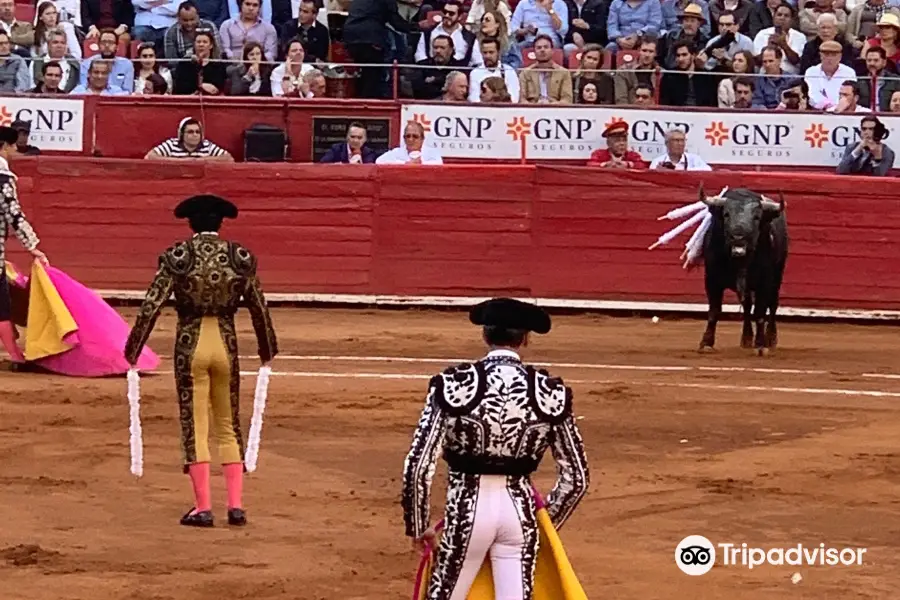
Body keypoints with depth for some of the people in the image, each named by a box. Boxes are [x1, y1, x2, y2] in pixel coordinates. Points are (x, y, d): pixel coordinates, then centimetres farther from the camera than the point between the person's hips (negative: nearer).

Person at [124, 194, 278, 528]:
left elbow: (151, 306, -9)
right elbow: (259, 309, 9)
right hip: (226, 344, 2)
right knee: (228, 427, 14)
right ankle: (235, 505, 9)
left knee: (195, 428, 4)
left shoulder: (177, 257, -6)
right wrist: (268, 351, 23)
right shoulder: (240, 258, 0)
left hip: (190, 344, -2)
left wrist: (132, 351, -2)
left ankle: (203, 508, 2)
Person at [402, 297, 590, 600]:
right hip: (519, 509, 1)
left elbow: (418, 467, -10)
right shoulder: (550, 392, -3)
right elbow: (576, 478, 3)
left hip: (469, 507, -1)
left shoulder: (452, 384, -9)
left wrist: (418, 527, 4)